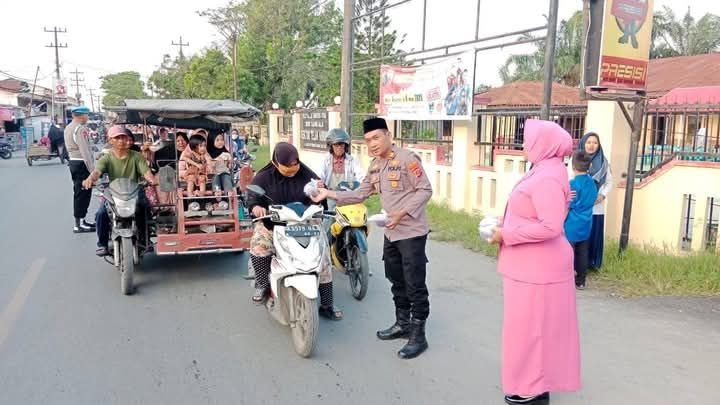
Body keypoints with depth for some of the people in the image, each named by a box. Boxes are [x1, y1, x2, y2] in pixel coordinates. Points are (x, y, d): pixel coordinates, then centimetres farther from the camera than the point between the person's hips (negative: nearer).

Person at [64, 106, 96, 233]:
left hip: (74, 162, 10)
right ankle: (79, 224, -3)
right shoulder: (80, 129, -17)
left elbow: (69, 147, 18)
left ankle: (81, 221, 24)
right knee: (83, 194, -6)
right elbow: (84, 151, -22)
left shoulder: (68, 128, 15)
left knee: (79, 193, 16)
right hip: (82, 164, -10)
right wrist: (92, 169, -22)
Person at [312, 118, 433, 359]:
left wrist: (402, 213, -25)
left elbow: (425, 190, -16)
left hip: (412, 232, -9)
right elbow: (360, 194, 12)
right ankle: (402, 324, 34)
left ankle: (418, 336, 7)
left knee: (415, 285, -3)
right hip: (391, 232, 9)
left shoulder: (407, 159, -15)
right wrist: (330, 194, 4)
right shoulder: (375, 165, 11)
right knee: (397, 282, 19)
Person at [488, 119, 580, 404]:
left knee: (529, 326, 2)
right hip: (534, 265, 10)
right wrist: (505, 227, 7)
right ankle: (535, 382, 34)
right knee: (534, 325, 19)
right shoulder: (545, 171, 10)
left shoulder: (548, 178, -23)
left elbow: (550, 227, -30)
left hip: (537, 267, -10)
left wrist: (506, 235, -21)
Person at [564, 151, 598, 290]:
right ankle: (580, 281, 19)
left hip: (572, 226, -6)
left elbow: (567, 207, -14)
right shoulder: (592, 182, 4)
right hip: (586, 225, 6)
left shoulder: (573, 184, -17)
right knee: (582, 254, 11)